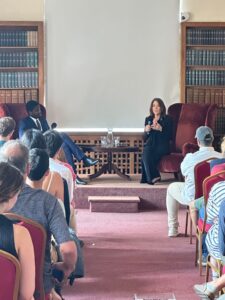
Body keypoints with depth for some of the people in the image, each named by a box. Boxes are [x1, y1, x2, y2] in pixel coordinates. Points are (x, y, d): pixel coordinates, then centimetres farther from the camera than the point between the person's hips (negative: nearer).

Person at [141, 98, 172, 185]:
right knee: (146, 152, -33)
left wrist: (161, 129, -16)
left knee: (146, 156, -32)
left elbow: (169, 137, -1)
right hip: (150, 144, 3)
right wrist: (146, 131, -4)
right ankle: (153, 177, -31)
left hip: (162, 146, -3)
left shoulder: (167, 119, 7)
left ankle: (146, 178, -26)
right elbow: (145, 138, 17)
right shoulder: (148, 119, 18)